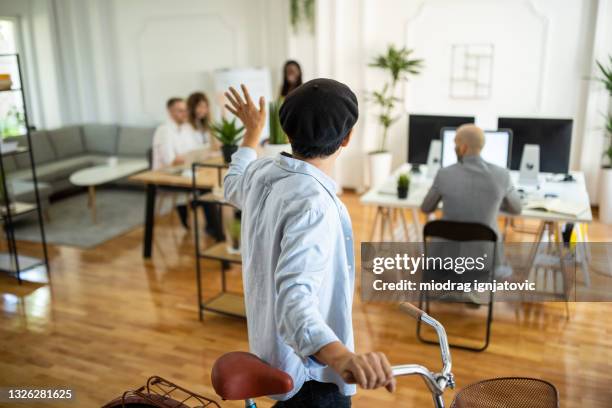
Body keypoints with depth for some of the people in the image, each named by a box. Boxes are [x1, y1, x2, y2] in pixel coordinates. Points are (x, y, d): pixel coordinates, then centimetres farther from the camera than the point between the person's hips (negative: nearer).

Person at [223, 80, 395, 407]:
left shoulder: (262, 173, -6)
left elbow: (233, 188, 20)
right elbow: (294, 300, -44)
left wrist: (253, 131, 32)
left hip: (270, 342, 9)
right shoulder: (313, 203, -33)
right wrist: (341, 357, -61)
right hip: (310, 369, -9)